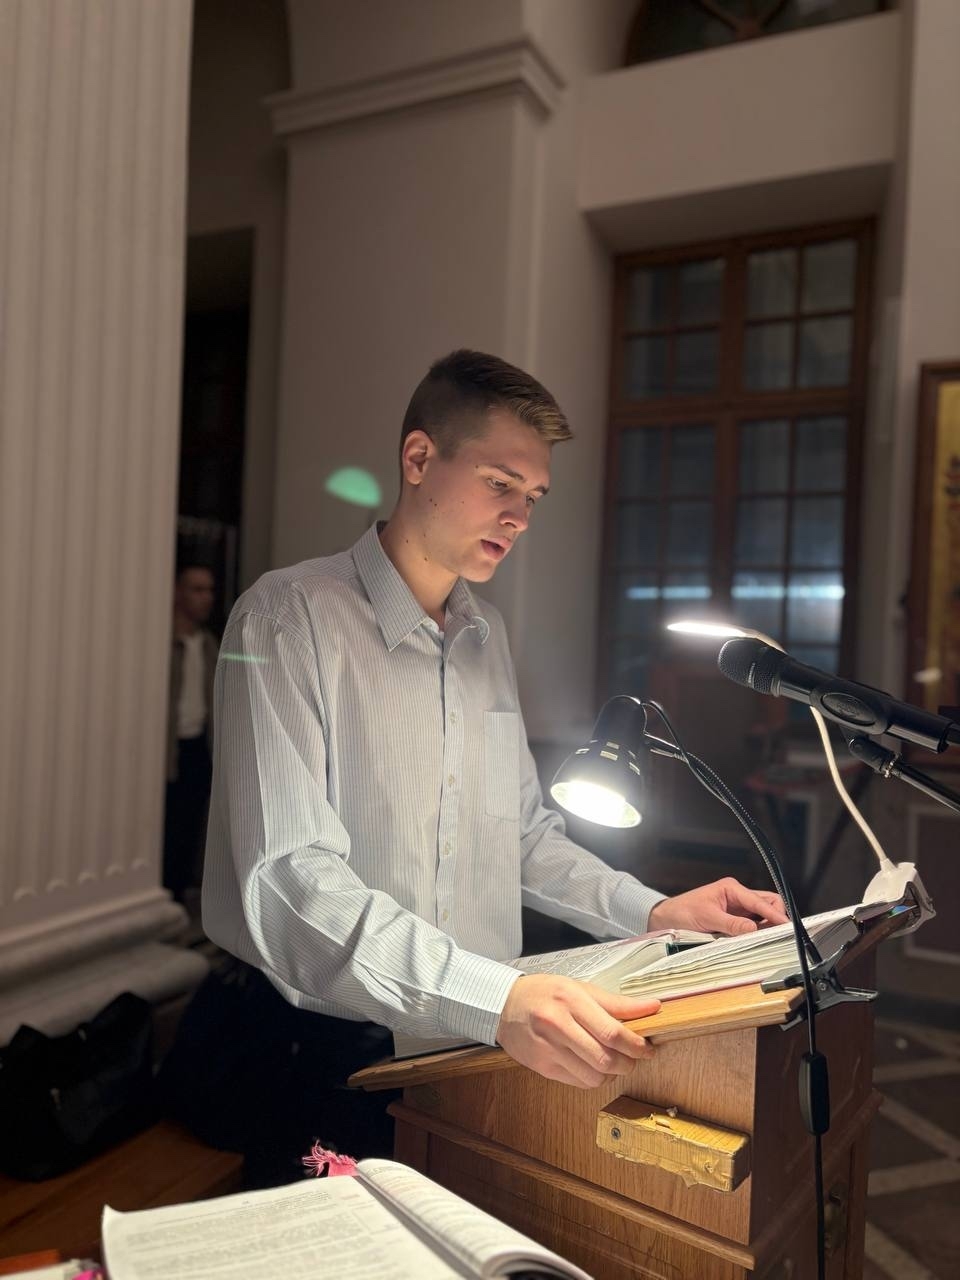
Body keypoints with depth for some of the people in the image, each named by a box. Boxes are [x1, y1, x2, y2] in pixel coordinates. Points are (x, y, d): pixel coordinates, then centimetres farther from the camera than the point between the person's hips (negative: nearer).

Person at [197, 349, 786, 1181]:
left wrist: (656, 913, 4)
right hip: (333, 1058, -6)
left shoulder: (488, 636, 12)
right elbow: (290, 883, -23)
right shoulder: (291, 618, -13)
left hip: (486, 1046, 6)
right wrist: (493, 997, -35)